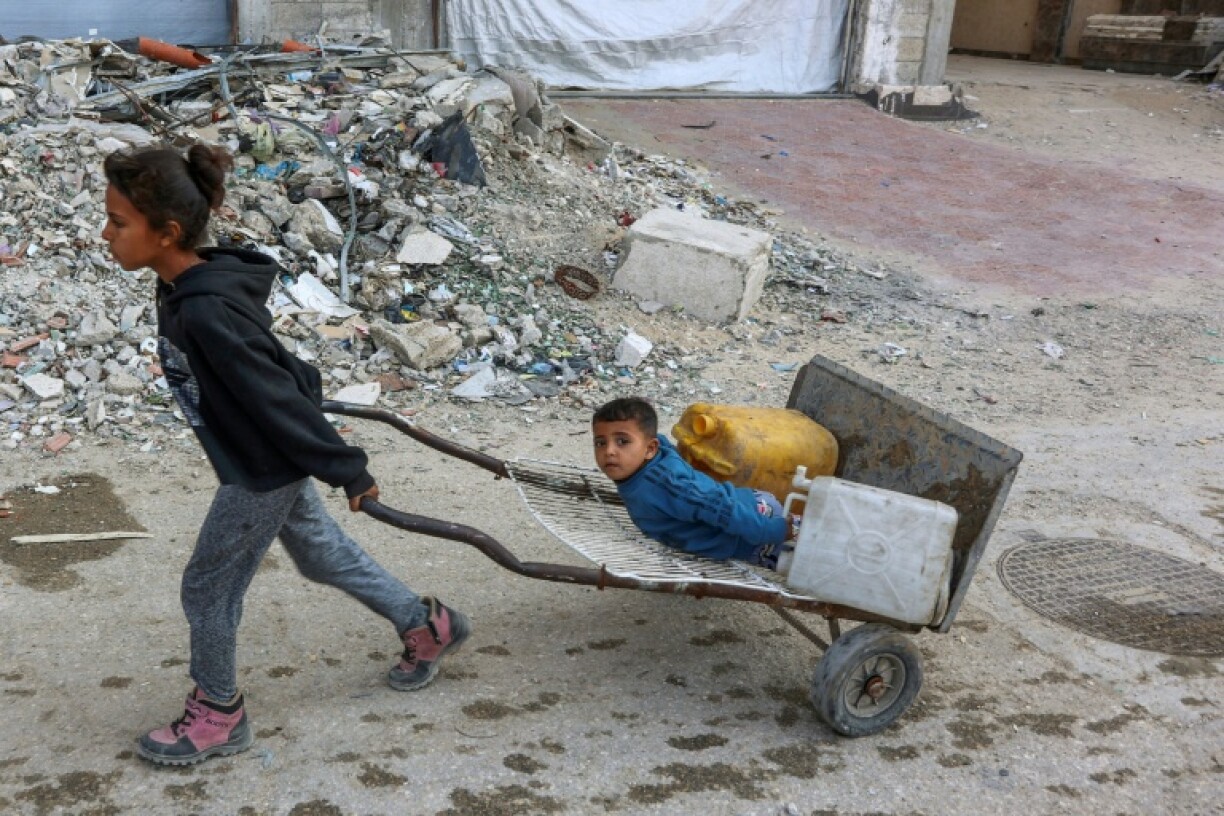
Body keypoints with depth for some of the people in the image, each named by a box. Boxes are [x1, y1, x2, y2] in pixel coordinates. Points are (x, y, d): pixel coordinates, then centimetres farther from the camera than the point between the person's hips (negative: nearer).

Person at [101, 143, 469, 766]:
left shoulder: (208, 313, -33)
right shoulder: (183, 288, -5)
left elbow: (277, 396, -28)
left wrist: (347, 471, -22)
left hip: (264, 469, -9)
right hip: (267, 459, 9)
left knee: (207, 587, 8)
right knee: (324, 556, 24)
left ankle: (218, 714, 29)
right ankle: (427, 626, 41)